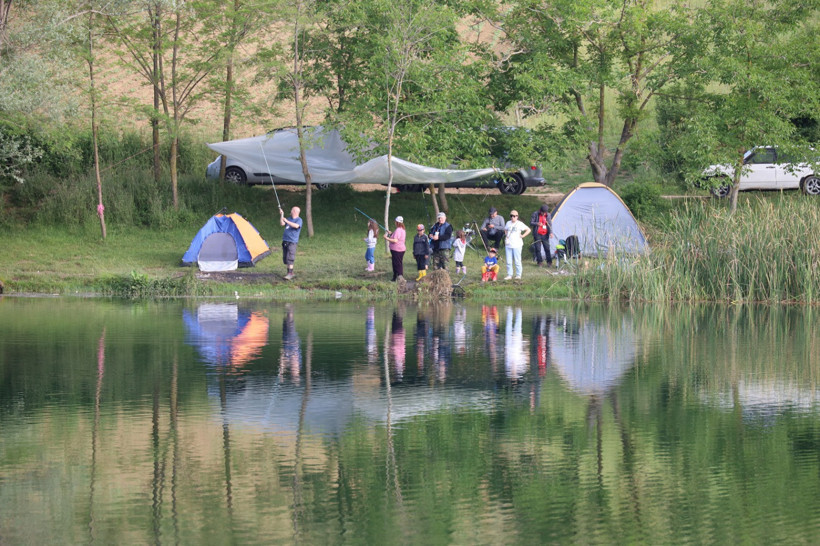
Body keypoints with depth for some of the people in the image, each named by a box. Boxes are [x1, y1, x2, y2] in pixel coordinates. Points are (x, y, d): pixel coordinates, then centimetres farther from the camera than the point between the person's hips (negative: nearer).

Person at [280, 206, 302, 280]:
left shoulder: (299, 220, -5)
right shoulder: (289, 219, 17)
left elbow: (296, 226, -24)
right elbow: (281, 224, 9)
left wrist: (287, 221, -25)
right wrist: (281, 215, 0)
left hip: (292, 241, -8)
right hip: (285, 241, 8)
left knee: (290, 258, -16)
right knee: (285, 259, 8)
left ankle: (290, 274, -18)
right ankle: (290, 273, 17)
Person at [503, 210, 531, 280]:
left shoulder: (520, 224, -3)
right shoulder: (508, 223, 11)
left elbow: (528, 230, -3)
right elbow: (505, 230, 30)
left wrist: (522, 236, -7)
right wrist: (506, 236, 14)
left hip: (517, 245, -5)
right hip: (508, 245, 5)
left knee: (517, 261, -2)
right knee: (509, 261, 3)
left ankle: (518, 275, 6)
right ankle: (509, 275, 10)